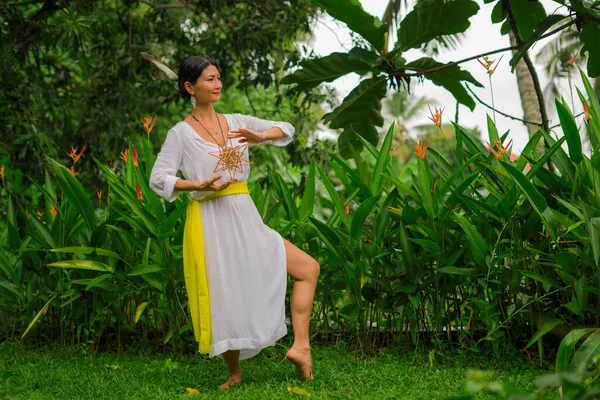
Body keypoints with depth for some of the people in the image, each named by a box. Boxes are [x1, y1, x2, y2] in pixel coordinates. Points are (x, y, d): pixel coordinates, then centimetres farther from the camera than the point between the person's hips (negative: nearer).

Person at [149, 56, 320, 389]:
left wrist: (260, 136, -13)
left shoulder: (236, 122, 10)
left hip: (245, 218, 5)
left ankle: (301, 347, 0)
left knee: (309, 268, -1)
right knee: (224, 299, -2)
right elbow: (158, 179, -7)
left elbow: (286, 129, 8)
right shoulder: (181, 133, -2)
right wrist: (200, 185, -21)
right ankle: (235, 373, 19)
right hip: (210, 221, -5)